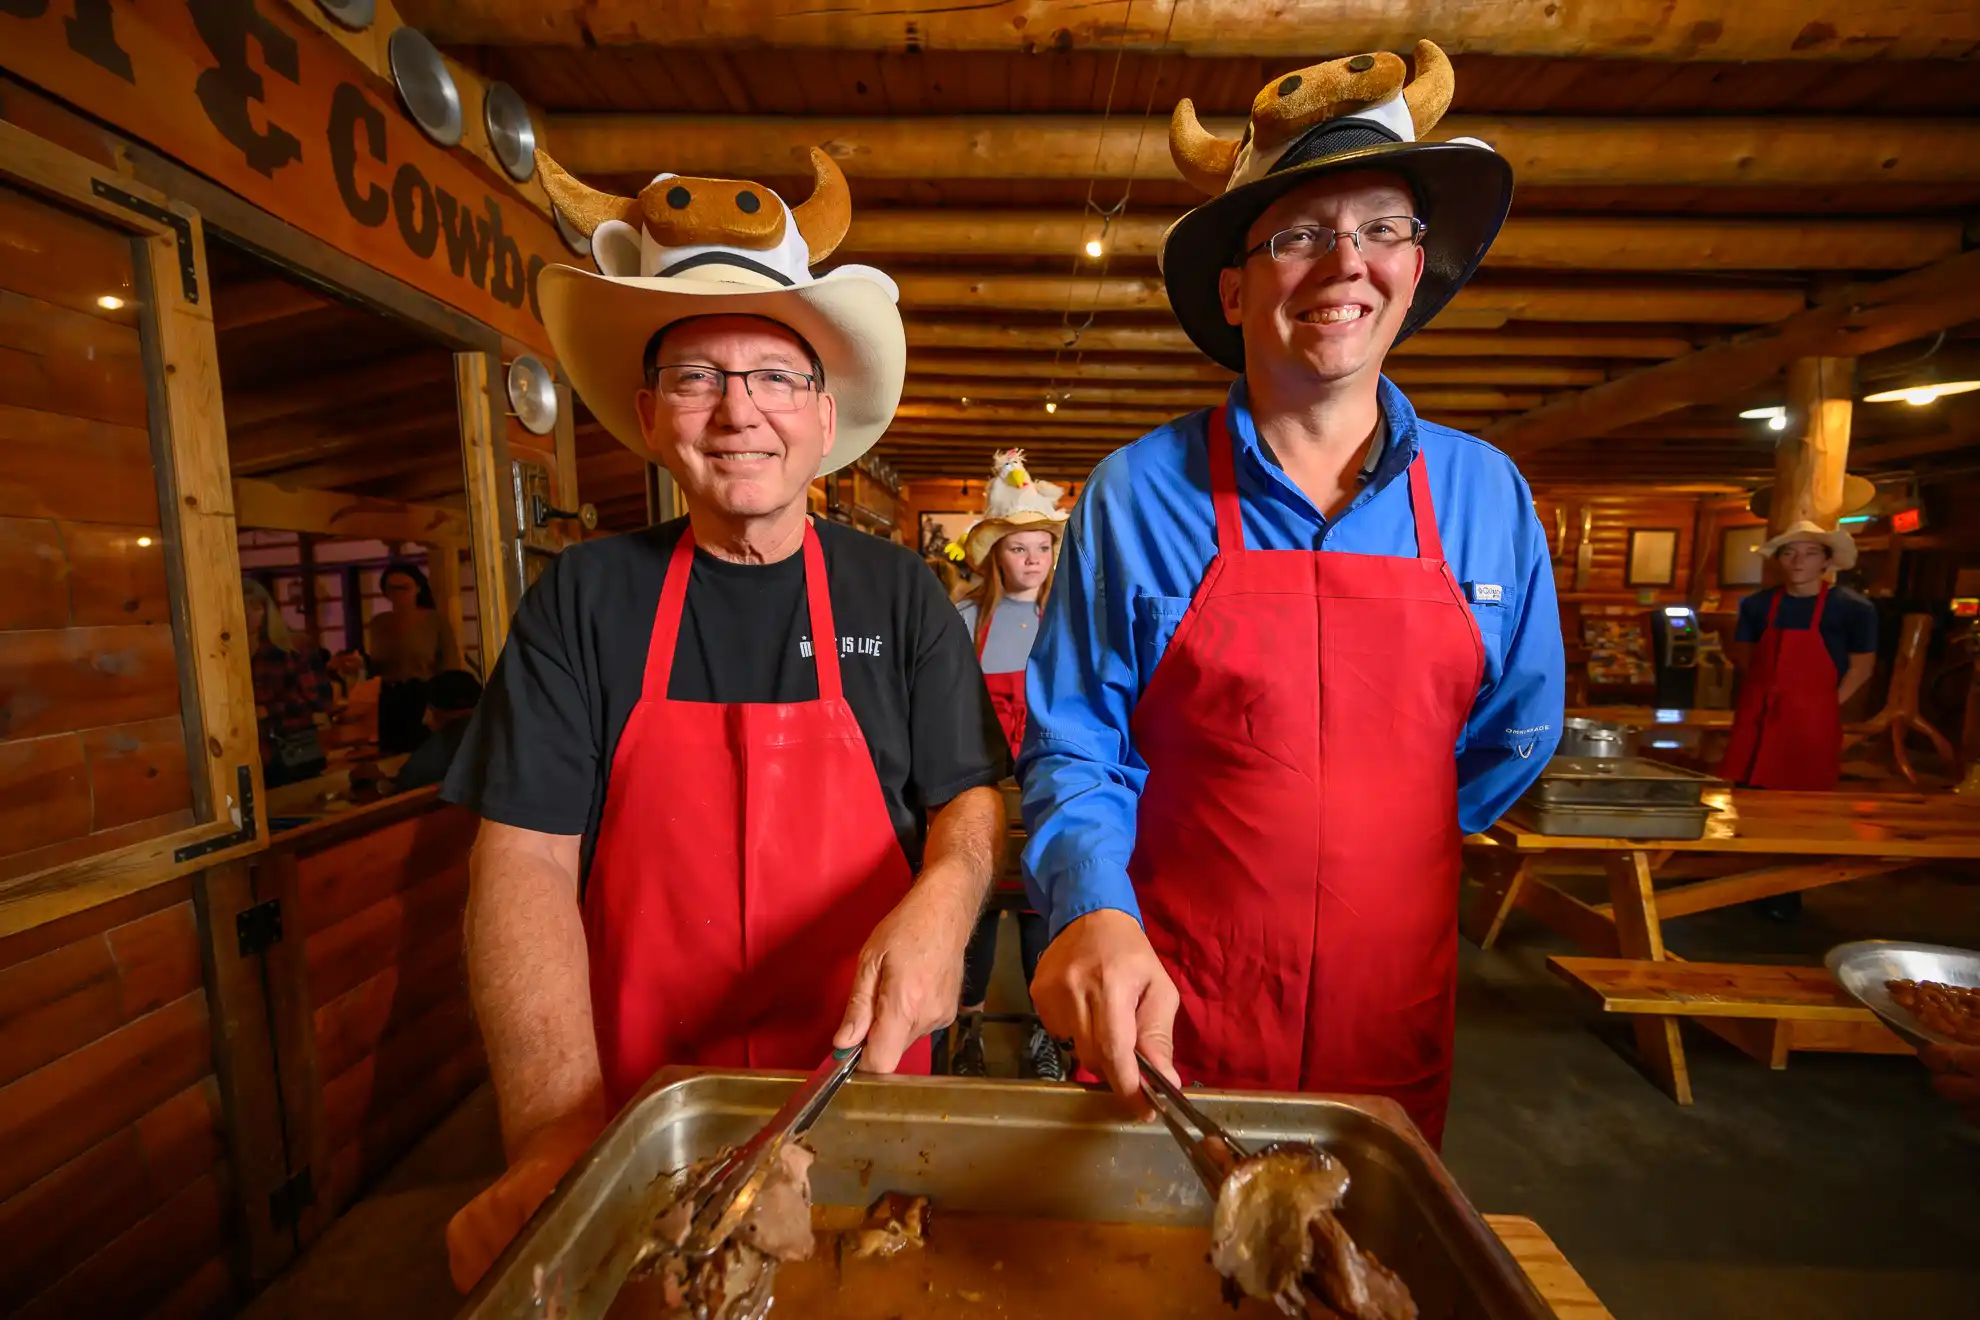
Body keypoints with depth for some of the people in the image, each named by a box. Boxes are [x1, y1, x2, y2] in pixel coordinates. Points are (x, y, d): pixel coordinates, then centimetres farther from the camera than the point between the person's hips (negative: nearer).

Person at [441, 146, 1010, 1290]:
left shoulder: (898, 593, -4)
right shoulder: (585, 599, -5)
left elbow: (971, 800, -5)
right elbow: (525, 861, -8)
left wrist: (938, 906, -27)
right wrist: (560, 1139, -18)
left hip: (858, 1086, 1)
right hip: (634, 1106, 0)